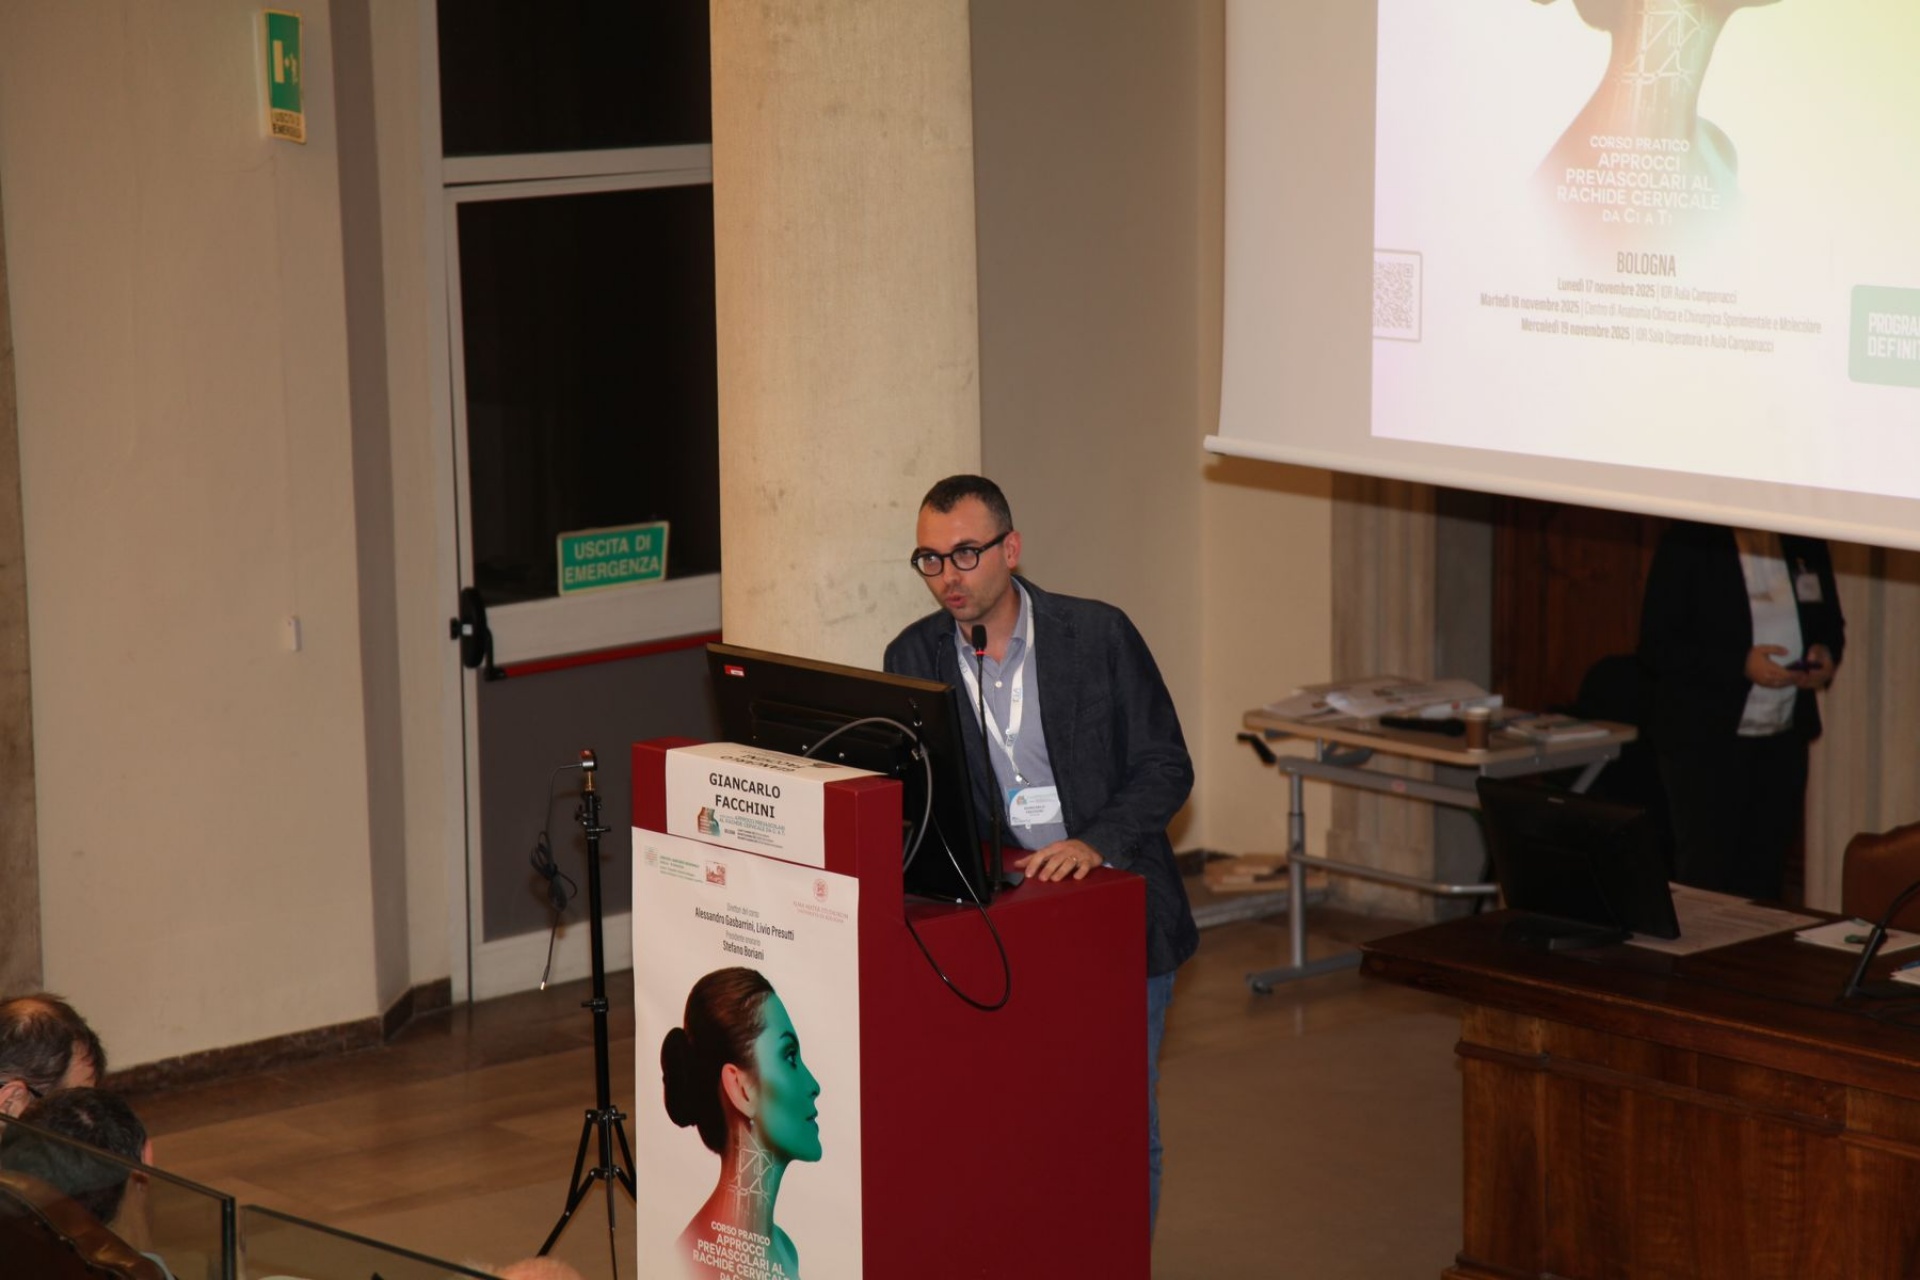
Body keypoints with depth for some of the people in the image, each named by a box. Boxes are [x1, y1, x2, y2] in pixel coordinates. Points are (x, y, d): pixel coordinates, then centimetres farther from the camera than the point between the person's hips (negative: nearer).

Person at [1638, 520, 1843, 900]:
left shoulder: (1807, 548, 6)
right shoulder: (1686, 545, -9)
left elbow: (1831, 624, 20)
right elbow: (1657, 648, -13)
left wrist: (1826, 654, -4)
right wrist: (1742, 665, -23)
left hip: (1784, 738, 5)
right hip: (1704, 737, -5)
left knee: (1766, 878, 8)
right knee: (1705, 871, -3)